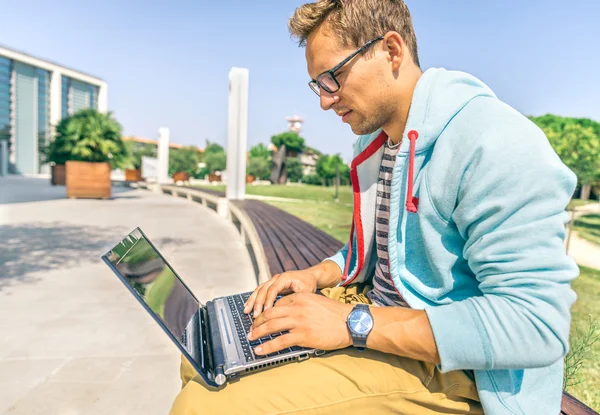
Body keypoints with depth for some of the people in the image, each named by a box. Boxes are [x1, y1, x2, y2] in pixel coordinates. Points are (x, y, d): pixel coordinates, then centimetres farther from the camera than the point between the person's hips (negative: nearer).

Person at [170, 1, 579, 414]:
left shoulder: (495, 145, -20)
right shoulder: (374, 142, 10)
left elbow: (536, 324, -24)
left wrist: (356, 322, -25)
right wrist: (319, 275, 0)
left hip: (447, 365, -8)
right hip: (372, 312, 8)